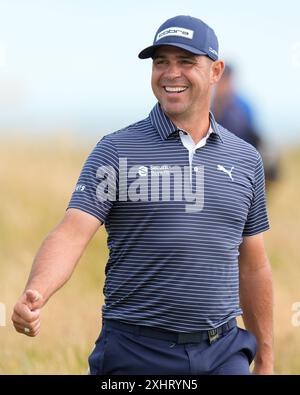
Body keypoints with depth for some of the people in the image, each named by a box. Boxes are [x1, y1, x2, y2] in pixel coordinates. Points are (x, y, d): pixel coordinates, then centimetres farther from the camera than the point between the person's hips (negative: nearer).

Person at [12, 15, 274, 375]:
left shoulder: (245, 159, 10)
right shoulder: (116, 151, -1)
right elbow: (71, 233, -13)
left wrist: (265, 361, 17)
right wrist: (34, 294, -32)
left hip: (223, 353, 3)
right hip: (137, 353, -3)